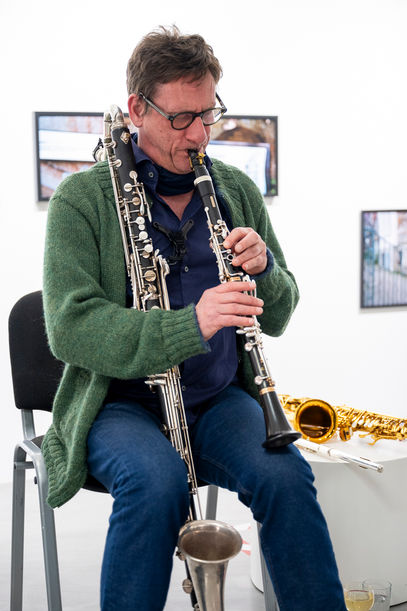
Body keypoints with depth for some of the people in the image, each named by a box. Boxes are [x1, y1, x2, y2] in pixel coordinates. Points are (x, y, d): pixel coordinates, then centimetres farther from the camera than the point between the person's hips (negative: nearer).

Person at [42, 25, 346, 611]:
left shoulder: (237, 189, 10)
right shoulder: (82, 199, -4)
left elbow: (275, 319, 13)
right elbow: (69, 326, -16)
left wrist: (263, 267, -11)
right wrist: (189, 326, -28)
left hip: (220, 401, 3)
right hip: (122, 402, -3)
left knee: (286, 474, -26)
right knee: (156, 481, -33)